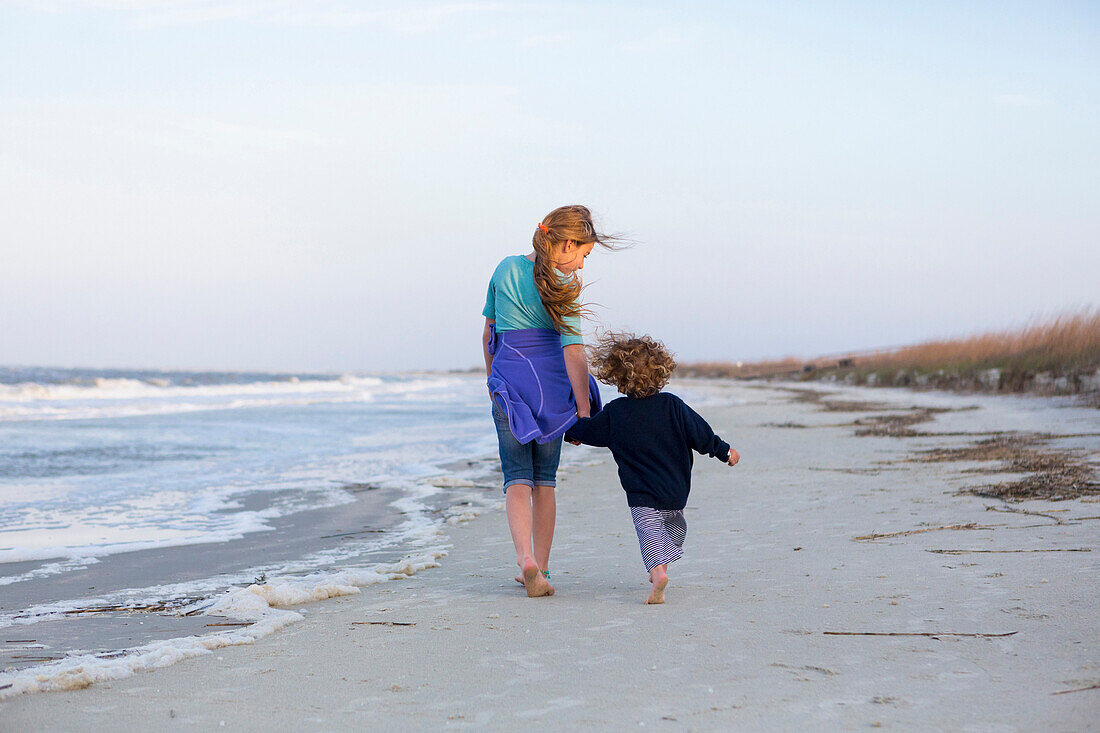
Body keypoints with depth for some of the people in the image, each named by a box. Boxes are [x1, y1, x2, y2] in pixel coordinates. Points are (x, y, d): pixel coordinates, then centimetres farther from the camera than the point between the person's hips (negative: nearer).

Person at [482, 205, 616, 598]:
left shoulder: (506, 268, 3)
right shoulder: (562, 286, -10)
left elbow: (489, 329, 11)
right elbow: (573, 349, -15)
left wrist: (491, 375, 24)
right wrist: (584, 407, -13)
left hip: (509, 381, 1)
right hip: (551, 384, -1)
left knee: (517, 478, -1)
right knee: (545, 480, 11)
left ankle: (526, 558, -24)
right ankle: (540, 570, 15)